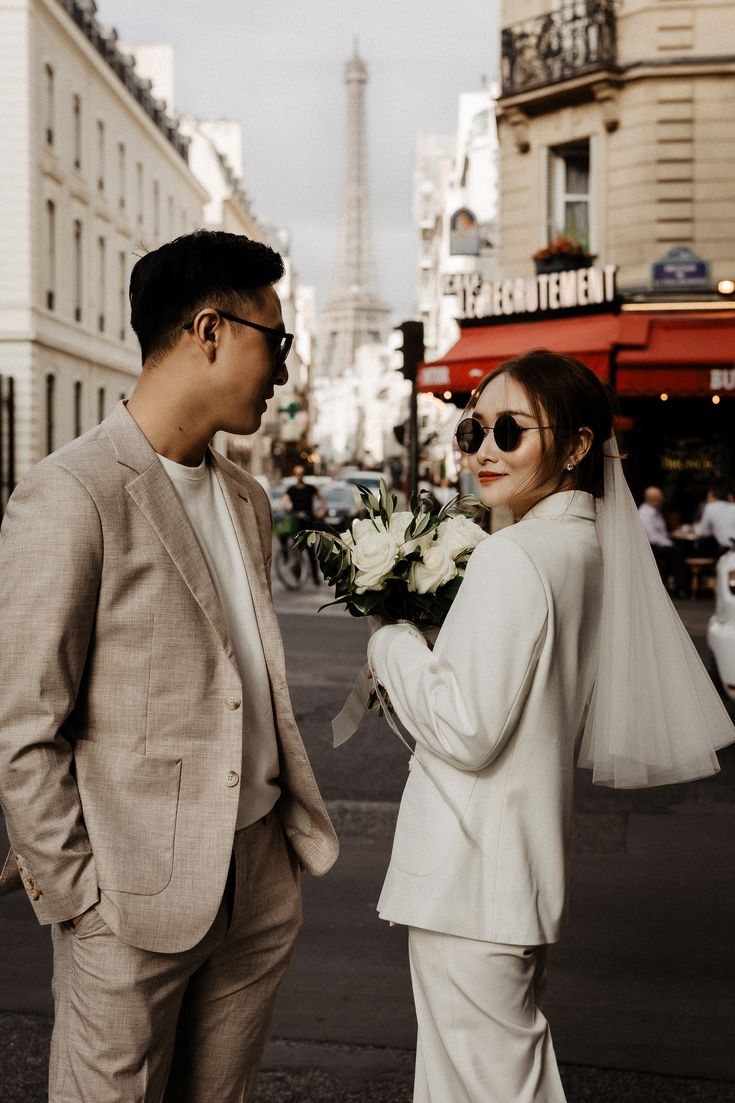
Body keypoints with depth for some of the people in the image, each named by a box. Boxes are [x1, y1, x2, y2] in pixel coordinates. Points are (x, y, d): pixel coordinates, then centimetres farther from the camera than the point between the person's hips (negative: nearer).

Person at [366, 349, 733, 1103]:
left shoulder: (513, 556, -20)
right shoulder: (590, 546, 7)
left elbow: (466, 729, -22)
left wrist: (391, 646, -8)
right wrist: (420, 651, 14)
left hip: (470, 877, -9)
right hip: (525, 863, 10)